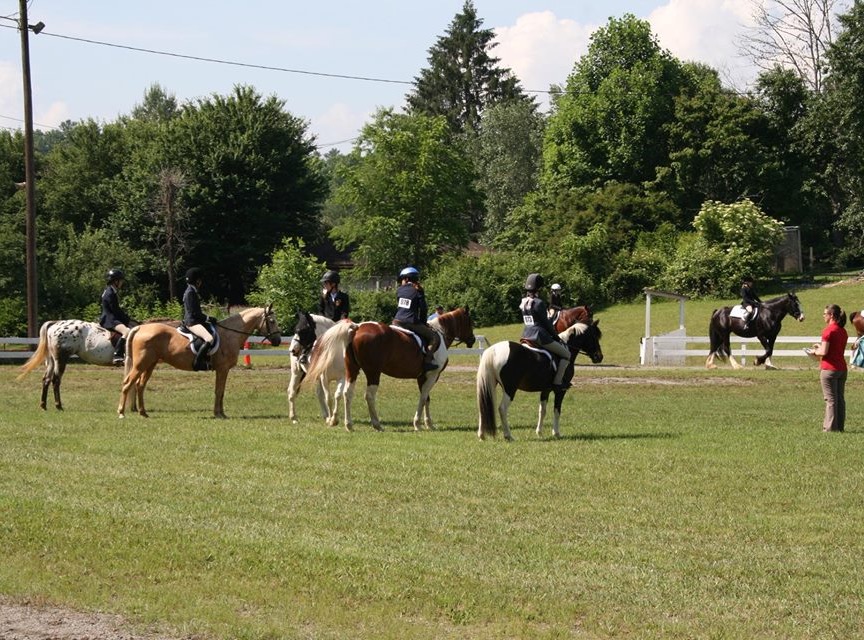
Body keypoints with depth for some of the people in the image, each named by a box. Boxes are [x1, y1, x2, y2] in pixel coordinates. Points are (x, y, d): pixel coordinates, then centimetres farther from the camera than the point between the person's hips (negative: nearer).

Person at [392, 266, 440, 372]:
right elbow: (423, 309, -2)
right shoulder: (418, 291, -1)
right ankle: (428, 360, -12)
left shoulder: (399, 290, 10)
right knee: (435, 337, 3)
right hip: (412, 323, -4)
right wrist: (423, 322, 13)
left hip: (397, 322, 4)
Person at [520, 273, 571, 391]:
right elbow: (546, 323, -13)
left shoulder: (523, 303, 8)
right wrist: (555, 336, 2)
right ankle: (557, 382, -9)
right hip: (540, 336, -9)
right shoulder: (539, 303, -16)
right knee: (566, 354, 3)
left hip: (526, 335, 9)